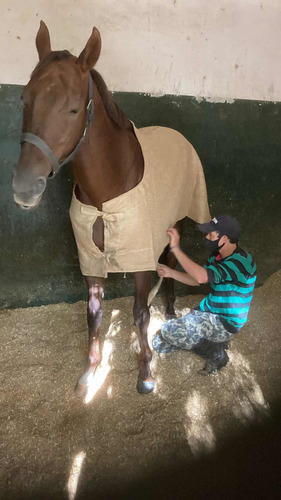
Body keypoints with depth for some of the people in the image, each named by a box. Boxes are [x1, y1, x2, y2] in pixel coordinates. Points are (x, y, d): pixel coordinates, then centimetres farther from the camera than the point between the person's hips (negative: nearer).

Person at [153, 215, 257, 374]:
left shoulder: (241, 261, -27)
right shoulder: (217, 256, 3)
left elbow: (201, 277, -39)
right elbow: (196, 280, 12)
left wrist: (176, 248, -35)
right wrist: (171, 273, -4)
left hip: (225, 324, -9)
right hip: (207, 312, 9)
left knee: (170, 330, -27)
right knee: (159, 343, 4)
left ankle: (216, 354, -4)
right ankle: (214, 342, 12)